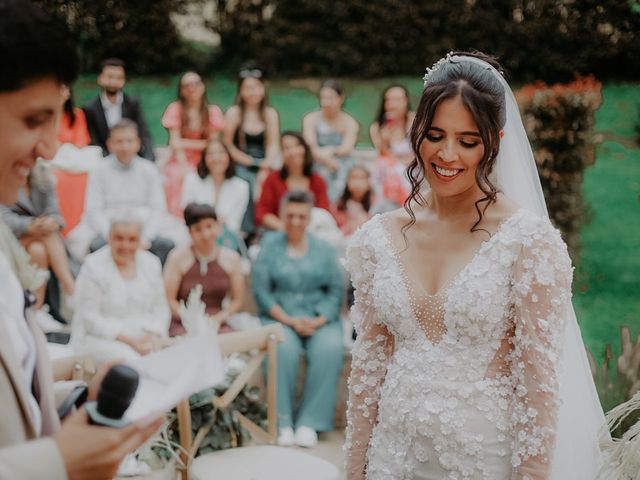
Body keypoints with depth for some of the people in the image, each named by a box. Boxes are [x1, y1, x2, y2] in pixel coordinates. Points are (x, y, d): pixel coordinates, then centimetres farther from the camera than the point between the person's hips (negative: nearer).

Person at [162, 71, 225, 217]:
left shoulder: (213, 111, 8)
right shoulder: (176, 109, 4)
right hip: (180, 163, -1)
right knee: (180, 177, -33)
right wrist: (184, 166, -18)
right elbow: (175, 143, -4)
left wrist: (186, 143, -7)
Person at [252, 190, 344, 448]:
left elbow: (335, 291, 4)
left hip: (319, 318, 1)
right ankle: (282, 421, -22)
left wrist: (318, 321, -13)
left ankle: (309, 421, -21)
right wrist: (289, 320, -12)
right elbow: (261, 289, -1)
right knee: (283, 348, -34)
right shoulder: (270, 243, 8)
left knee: (330, 349, -30)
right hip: (279, 316, -1)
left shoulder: (324, 249, 12)